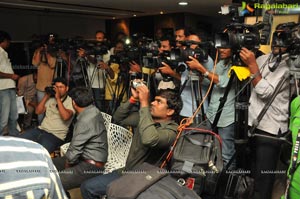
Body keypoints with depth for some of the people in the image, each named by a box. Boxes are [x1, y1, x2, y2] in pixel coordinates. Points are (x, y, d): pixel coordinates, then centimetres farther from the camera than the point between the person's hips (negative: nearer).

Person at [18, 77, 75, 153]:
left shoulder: (71, 102, -4)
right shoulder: (50, 99, 15)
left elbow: (65, 117, -21)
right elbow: (38, 111, 9)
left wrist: (58, 98, -17)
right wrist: (46, 96, 2)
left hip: (55, 135, -6)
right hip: (40, 129, 6)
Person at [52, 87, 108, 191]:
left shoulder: (86, 120, -26)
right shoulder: (92, 110, 3)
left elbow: (75, 148, -20)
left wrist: (67, 164, -2)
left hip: (91, 166, -10)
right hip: (84, 156, 10)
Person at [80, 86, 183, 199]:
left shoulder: (171, 130, -19)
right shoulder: (144, 118, 3)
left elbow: (149, 140, -39)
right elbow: (118, 118, 7)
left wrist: (144, 103, -32)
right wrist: (133, 99, -7)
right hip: (126, 172, 7)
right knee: (87, 187, -1)